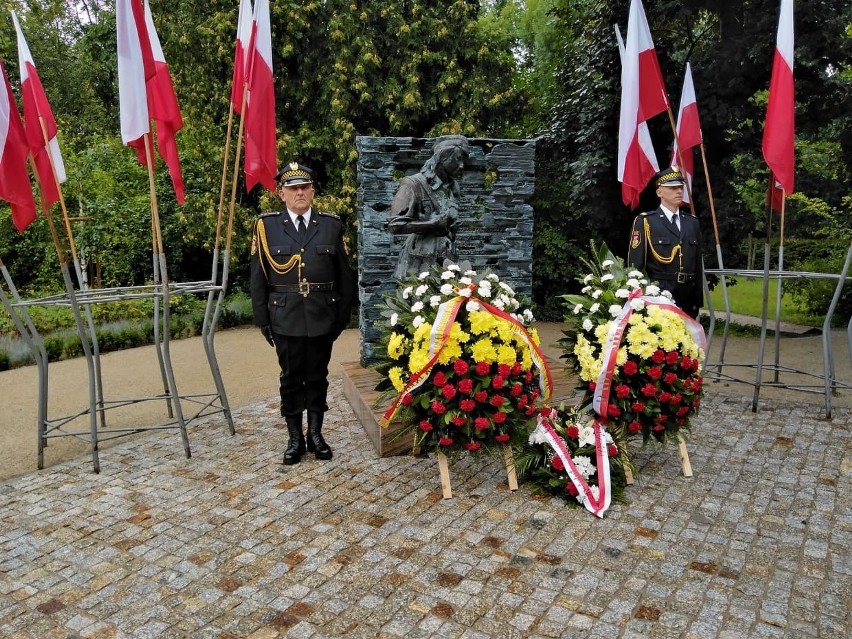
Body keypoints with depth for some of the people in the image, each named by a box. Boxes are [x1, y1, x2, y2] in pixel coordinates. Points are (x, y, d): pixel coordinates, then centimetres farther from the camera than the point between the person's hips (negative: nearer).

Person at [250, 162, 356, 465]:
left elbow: (344, 275, 6)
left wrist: (343, 315, 3)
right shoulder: (266, 225, 1)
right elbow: (258, 278, 2)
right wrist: (262, 320, -1)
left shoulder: (331, 225, 4)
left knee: (317, 377, 10)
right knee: (291, 378, 8)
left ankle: (316, 434, 24)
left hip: (322, 317, 1)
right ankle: (295, 438, 21)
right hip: (286, 318, -1)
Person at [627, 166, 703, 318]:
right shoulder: (644, 221, -3)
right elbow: (635, 265, -6)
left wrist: (698, 300, 10)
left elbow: (698, 264, 14)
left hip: (687, 298, 5)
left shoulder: (692, 222, 14)